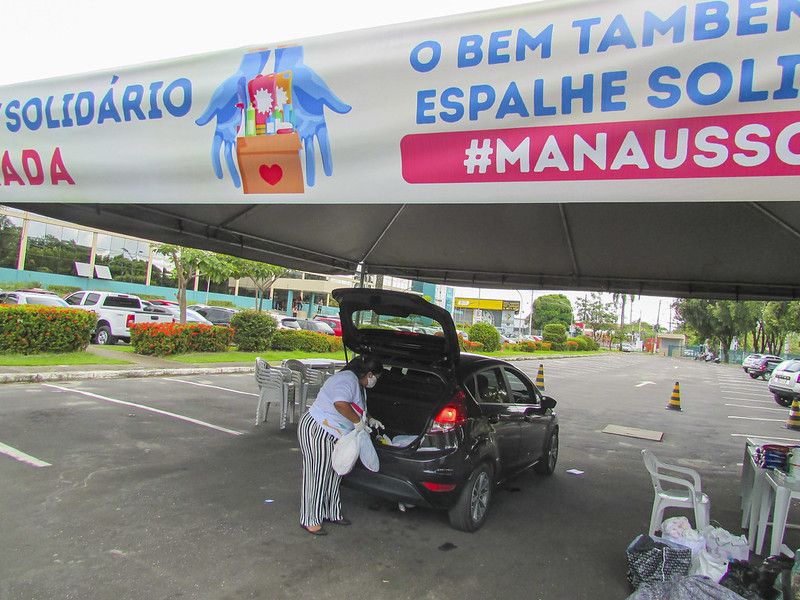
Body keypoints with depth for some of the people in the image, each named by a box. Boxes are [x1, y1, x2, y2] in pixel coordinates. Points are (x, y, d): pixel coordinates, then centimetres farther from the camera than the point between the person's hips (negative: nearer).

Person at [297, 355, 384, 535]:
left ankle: (331, 513, 29)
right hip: (316, 431, -11)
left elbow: (356, 409, 32)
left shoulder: (358, 385, 14)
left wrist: (370, 420, 24)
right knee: (317, 475, -2)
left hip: (332, 435, 11)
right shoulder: (347, 379, -20)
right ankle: (310, 520, 10)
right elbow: (340, 404, -37)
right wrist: (358, 421, -25)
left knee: (333, 475, 16)